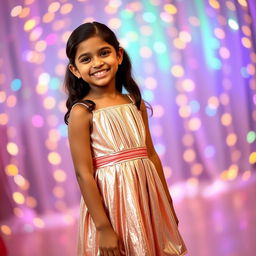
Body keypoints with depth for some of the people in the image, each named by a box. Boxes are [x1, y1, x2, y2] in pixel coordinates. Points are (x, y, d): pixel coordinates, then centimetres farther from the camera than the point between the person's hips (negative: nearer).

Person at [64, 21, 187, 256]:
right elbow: (83, 173, -14)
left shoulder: (135, 103, 4)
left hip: (148, 193, 5)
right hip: (113, 197, -5)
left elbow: (151, 155, 9)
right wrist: (103, 227, -15)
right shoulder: (82, 112, -12)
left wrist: (168, 204, 12)